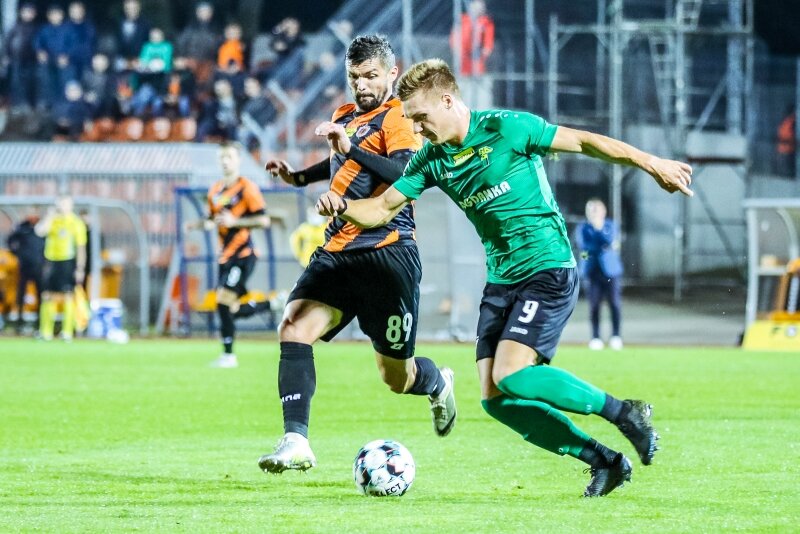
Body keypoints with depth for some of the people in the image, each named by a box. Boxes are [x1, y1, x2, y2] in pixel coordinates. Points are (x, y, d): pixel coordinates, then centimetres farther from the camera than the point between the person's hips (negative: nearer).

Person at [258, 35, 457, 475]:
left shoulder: (397, 117, -6)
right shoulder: (344, 116, 17)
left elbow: (408, 174, -25)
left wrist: (350, 147, -32)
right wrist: (298, 176, 30)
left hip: (388, 253, -6)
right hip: (337, 253, 6)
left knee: (396, 377, 4)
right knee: (294, 328, -20)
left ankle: (438, 384, 41)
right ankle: (295, 442, -26)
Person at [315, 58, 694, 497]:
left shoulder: (508, 129, -13)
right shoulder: (432, 160, 5)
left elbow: (582, 142, -7)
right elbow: (382, 209, 6)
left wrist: (651, 163, -4)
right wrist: (342, 206, -15)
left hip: (548, 269, -7)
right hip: (501, 280, 7)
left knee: (511, 376, -23)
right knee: (495, 399, -5)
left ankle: (624, 413, -6)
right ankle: (603, 460, 6)